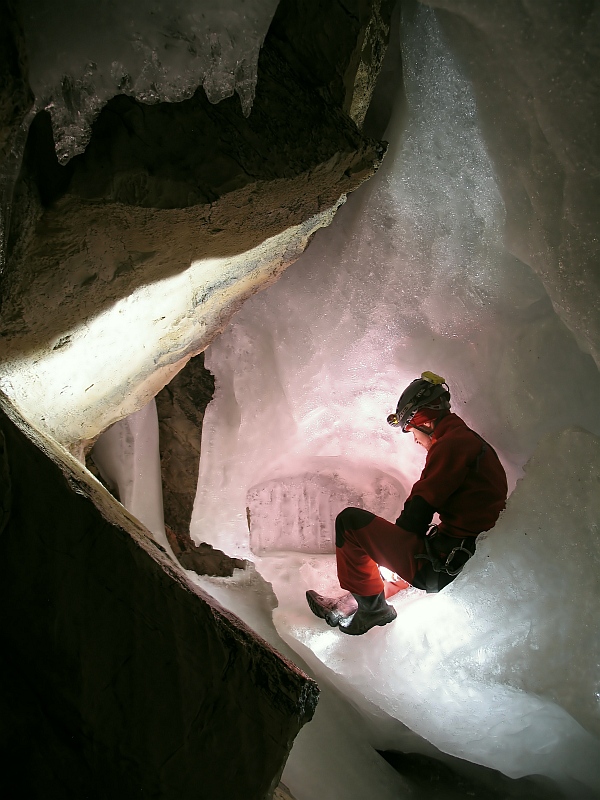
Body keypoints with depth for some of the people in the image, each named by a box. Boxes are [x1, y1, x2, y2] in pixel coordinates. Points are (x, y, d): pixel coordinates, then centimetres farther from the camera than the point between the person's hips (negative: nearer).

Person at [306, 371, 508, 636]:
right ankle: (349, 604, 37)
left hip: (443, 568, -10)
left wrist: (395, 544, 3)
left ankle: (372, 607, 7)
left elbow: (417, 512, -16)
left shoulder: (451, 444, -13)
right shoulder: (472, 442, 17)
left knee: (351, 521, -5)